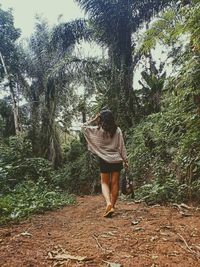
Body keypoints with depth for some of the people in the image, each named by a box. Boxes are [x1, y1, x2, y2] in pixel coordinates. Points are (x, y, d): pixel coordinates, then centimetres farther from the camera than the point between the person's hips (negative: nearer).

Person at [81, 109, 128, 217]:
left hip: (104, 160, -2)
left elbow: (83, 127, 5)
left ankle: (108, 203, -12)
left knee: (104, 183, 9)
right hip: (117, 160, 2)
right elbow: (122, 147, -1)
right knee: (115, 183, 10)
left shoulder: (98, 130, -7)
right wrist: (125, 160, 6)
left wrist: (94, 119, 4)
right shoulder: (117, 130, -2)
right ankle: (112, 206, 17)